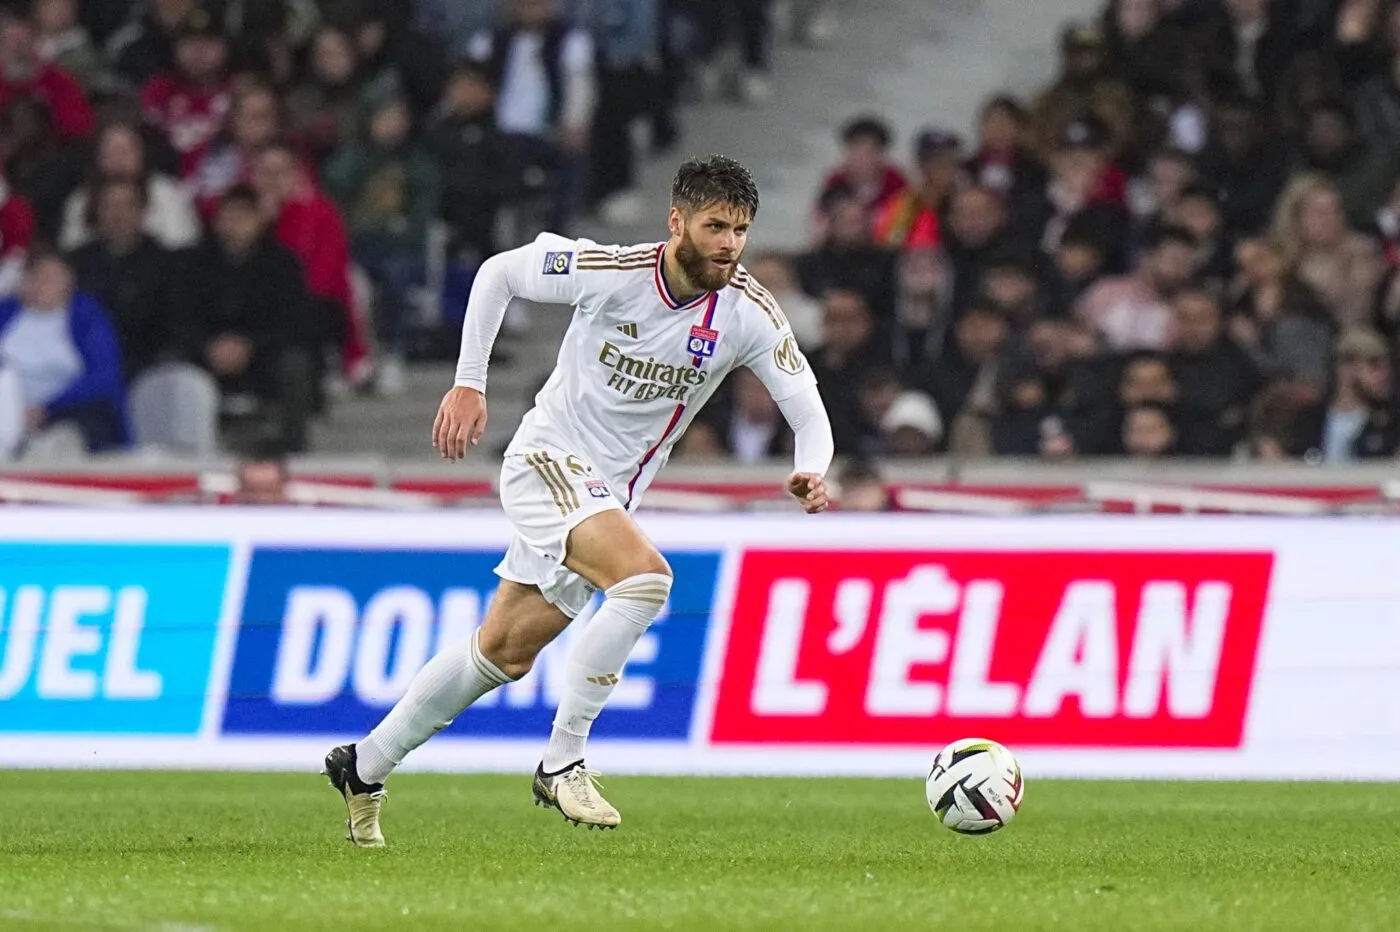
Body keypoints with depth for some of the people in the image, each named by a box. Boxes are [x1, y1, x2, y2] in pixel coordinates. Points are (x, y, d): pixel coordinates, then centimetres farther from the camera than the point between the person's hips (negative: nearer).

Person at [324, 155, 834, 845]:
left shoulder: (749, 312, -11)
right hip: (549, 459, -5)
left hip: (613, 494, 5)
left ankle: (365, 767, 30)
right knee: (646, 577, -30)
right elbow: (498, 273, -4)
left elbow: (807, 408, -8)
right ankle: (562, 762, -21)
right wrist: (468, 384, -6)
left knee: (504, 653, 13)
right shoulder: (612, 272, -19)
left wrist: (810, 472, -30)